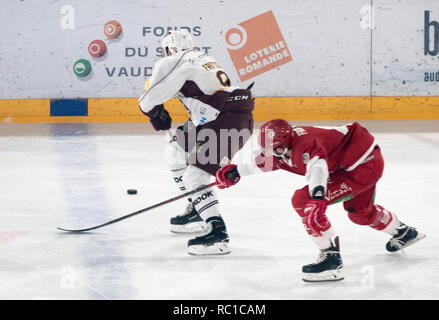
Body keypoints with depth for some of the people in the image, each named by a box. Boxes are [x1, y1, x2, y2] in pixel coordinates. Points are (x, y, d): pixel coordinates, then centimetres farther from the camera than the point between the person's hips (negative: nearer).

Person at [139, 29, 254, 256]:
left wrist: (157, 114, 19)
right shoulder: (203, 59, 24)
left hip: (229, 121, -10)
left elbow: (148, 101, -2)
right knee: (176, 152, 21)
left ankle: (217, 232, -24)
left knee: (195, 174, -14)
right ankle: (197, 211, 28)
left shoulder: (172, 63, -3)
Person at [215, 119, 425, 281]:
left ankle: (331, 259, -14)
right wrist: (236, 171, 21)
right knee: (360, 213, 34)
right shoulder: (288, 145, 3)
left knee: (303, 200, -17)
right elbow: (264, 161, 20)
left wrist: (317, 197, -61)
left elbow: (317, 166, -47)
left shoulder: (303, 144, -27)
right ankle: (403, 232, 59)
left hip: (361, 166, -11)